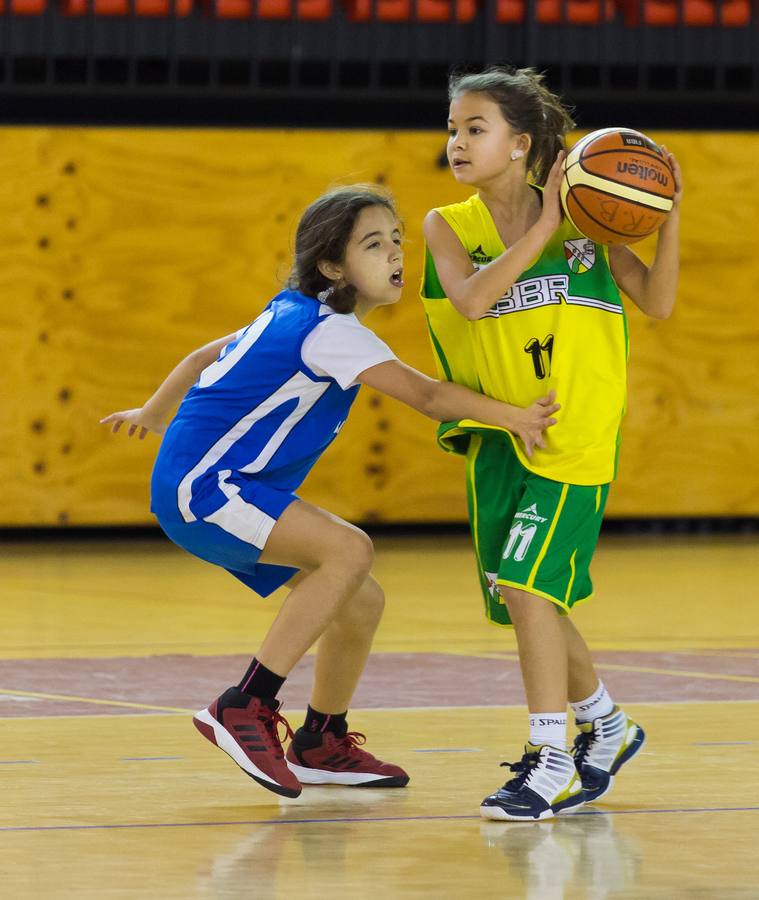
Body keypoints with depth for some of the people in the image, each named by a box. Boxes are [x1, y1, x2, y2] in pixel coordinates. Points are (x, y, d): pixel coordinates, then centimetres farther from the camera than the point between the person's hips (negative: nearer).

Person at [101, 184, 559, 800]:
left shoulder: (295, 315, 11)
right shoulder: (331, 331, -19)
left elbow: (209, 354, 25)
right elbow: (427, 396, -28)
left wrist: (154, 414, 39)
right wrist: (511, 416, -34)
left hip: (242, 492, 10)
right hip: (201, 488, -10)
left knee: (362, 603, 10)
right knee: (350, 550, -28)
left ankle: (322, 746, 28)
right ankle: (246, 707, -22)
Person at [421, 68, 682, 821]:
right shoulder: (449, 226, 0)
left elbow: (656, 303, -3)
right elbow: (471, 299, -20)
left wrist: (669, 216, -14)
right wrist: (543, 227, -21)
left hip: (573, 433, -4)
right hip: (497, 437, 4)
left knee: (526, 583, -17)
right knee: (522, 597, 10)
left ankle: (551, 759, -11)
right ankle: (606, 726, 34)